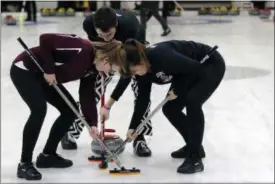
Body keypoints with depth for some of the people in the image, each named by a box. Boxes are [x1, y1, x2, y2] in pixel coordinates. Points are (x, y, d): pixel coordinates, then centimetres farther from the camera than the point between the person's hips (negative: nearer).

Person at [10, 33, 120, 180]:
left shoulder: (92, 68, -1)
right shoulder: (81, 48, -29)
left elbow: (87, 96, 3)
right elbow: (45, 39, -33)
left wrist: (92, 123, -4)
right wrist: (49, 69, -27)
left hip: (42, 75, 10)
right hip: (24, 70, -10)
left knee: (70, 110, 6)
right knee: (39, 110, -26)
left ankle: (47, 155, 17)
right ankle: (24, 164, -16)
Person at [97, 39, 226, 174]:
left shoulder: (162, 56, -37)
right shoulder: (142, 70, -11)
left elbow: (196, 68, -29)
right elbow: (143, 98, 0)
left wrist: (177, 91, -18)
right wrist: (133, 126, -1)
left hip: (210, 65, -8)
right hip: (189, 71, 9)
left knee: (192, 101, -28)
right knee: (169, 108, 2)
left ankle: (195, 159, -21)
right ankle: (193, 146, 22)